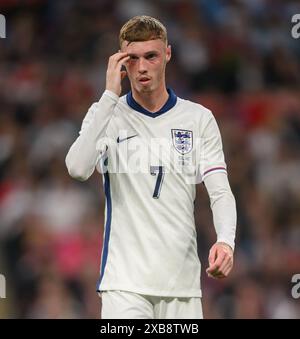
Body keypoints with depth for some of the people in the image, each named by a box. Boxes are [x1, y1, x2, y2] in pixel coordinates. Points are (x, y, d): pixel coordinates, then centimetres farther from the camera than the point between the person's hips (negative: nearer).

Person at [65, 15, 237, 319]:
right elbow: (77, 168, -16)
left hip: (182, 281, 2)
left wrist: (225, 242, -19)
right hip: (125, 280, -2)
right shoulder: (106, 114, 3)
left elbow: (220, 191, 1)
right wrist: (110, 94, -16)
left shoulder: (199, 118, 7)